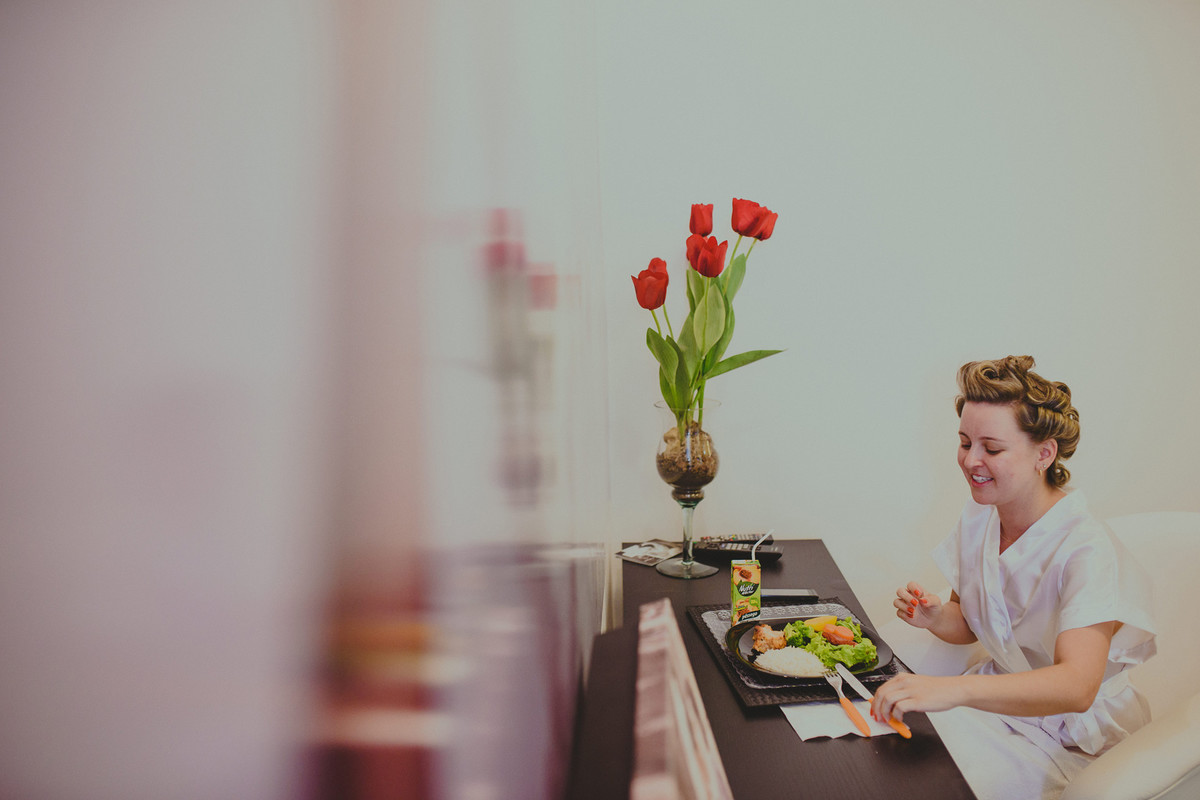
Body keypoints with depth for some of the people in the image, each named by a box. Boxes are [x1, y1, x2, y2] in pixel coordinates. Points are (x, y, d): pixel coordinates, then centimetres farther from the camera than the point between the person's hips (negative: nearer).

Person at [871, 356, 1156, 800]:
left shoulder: (1086, 550, -25)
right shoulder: (978, 519, -2)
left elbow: (1076, 686, -38)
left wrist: (954, 688, -52)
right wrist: (936, 617, -14)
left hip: (1074, 738, -6)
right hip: (1001, 693, 6)